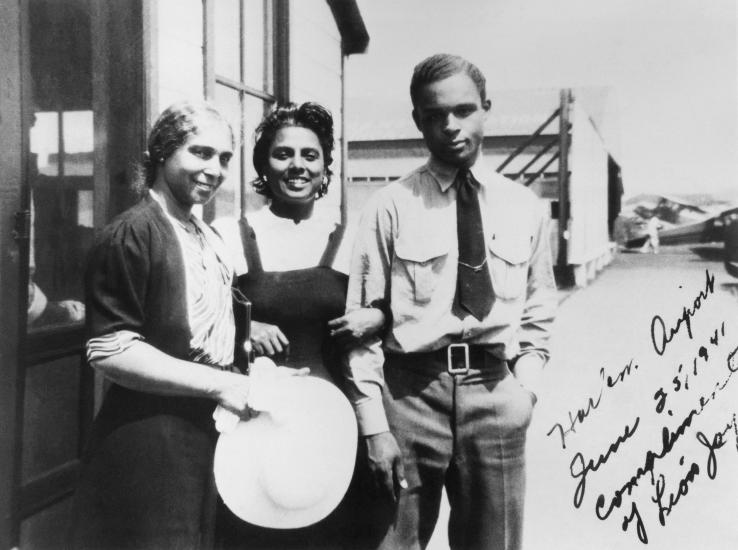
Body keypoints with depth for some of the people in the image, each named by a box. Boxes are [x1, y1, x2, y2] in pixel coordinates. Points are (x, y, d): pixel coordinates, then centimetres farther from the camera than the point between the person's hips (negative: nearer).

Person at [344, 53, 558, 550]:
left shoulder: (525, 207, 7)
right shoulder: (392, 206, -3)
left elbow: (538, 314, 15)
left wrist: (525, 388, 2)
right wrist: (373, 424, -7)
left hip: (495, 393, 3)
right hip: (411, 391, -2)